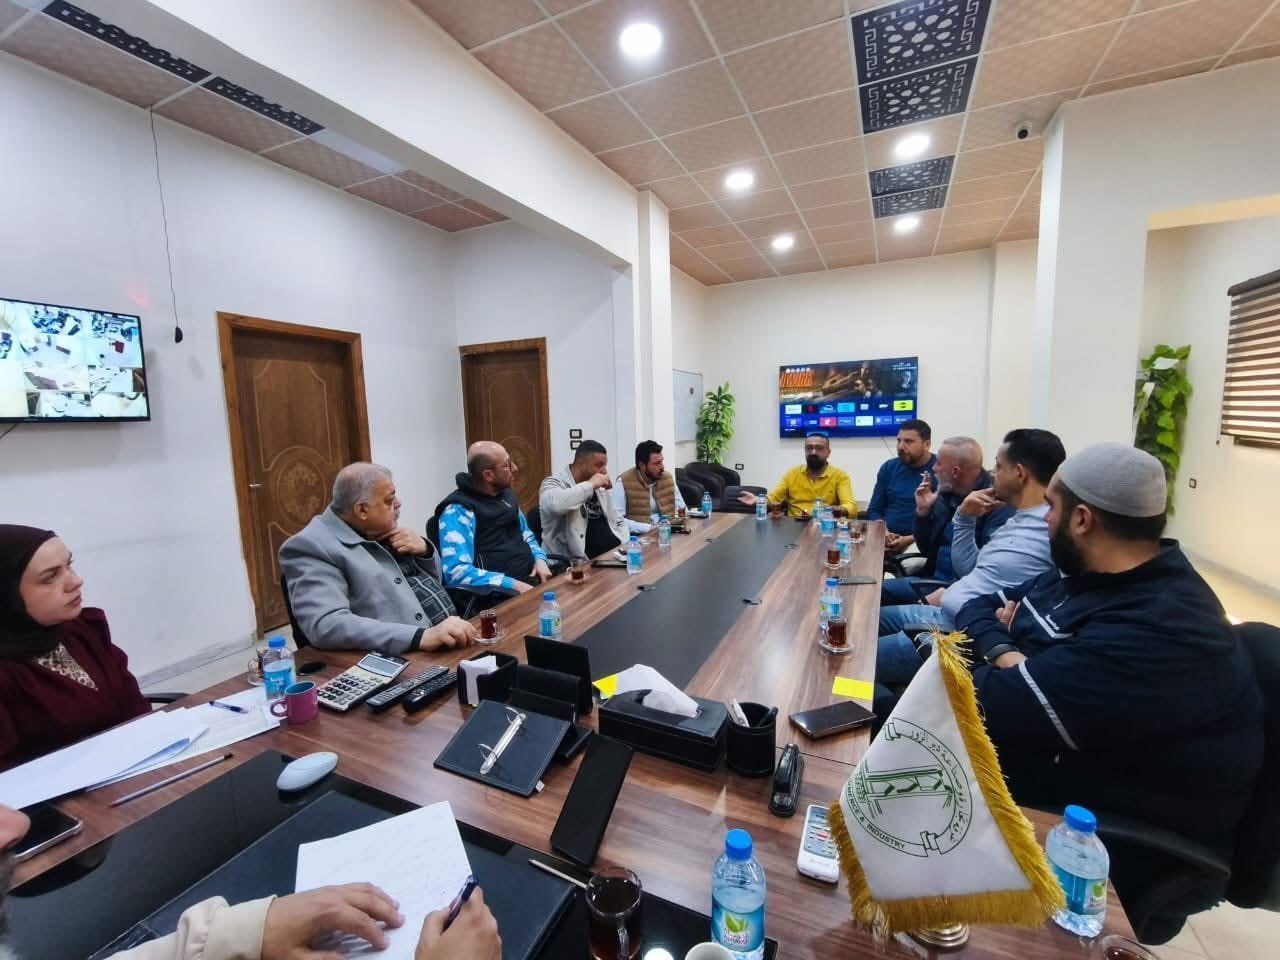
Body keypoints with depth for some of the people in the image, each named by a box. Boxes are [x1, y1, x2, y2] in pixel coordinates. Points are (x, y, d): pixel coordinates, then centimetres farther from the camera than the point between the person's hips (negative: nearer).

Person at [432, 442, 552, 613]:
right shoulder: (458, 511, -10)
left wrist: (540, 559, 4)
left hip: (532, 581, 9)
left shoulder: (507, 494, 14)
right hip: (498, 598, -8)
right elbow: (456, 572, -20)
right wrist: (513, 585, -22)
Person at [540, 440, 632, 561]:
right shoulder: (555, 483, -5)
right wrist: (590, 485, -19)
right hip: (580, 562, -7)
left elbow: (619, 521, 23)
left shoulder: (600, 488, 16)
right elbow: (553, 504, -29)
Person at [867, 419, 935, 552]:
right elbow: (873, 510, 13)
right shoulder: (889, 467, 11)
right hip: (887, 541, 4)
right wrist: (883, 533, -4)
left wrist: (911, 539, -15)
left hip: (921, 543, -3)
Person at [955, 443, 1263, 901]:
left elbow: (993, 708, -32)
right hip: (1057, 759, 8)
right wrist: (1002, 650, -16)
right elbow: (983, 606, 5)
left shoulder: (1154, 634, -29)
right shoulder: (1090, 572, 0)